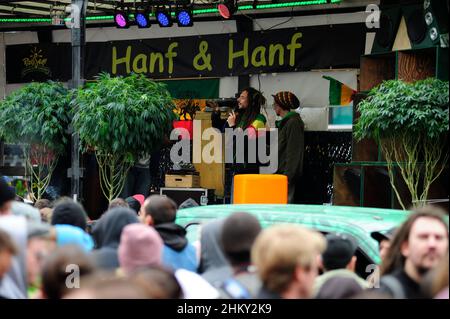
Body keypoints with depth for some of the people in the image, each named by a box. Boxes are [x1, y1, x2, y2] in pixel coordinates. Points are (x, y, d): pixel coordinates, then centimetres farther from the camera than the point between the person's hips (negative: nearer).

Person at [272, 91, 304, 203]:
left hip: (286, 174, -9)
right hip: (280, 174, 9)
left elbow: (294, 153, -16)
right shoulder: (283, 123, 20)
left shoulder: (293, 123, -9)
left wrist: (287, 176, -20)